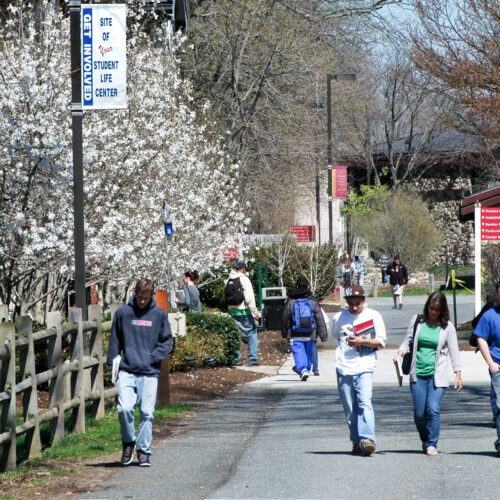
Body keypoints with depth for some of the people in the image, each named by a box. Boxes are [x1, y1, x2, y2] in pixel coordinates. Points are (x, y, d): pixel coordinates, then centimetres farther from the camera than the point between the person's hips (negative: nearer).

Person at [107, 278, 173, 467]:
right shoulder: (123, 313, 4)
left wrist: (154, 357, -4)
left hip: (149, 373, 0)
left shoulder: (159, 314, 5)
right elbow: (115, 340, 11)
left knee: (147, 412, 1)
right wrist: (112, 363, 4)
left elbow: (167, 340, 10)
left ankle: (144, 450, 11)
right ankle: (128, 442, 9)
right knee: (124, 408, -13)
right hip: (127, 371, 0)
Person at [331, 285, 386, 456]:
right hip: (344, 369, 3)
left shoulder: (374, 316, 2)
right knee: (350, 408, 4)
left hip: (365, 367, -3)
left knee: (365, 403, -19)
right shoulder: (339, 318, 9)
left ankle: (367, 439, -28)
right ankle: (356, 441, 13)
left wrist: (361, 341, -13)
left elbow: (381, 342, 0)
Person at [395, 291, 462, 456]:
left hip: (437, 374, -2)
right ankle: (425, 440, 26)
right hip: (418, 374, 2)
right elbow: (408, 341, 12)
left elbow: (454, 351, 5)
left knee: (433, 409, -14)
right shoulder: (417, 321, 6)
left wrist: (458, 374, 0)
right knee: (419, 413, 2)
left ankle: (432, 444, -4)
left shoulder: (447, 326, 4)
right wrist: (400, 352, -8)